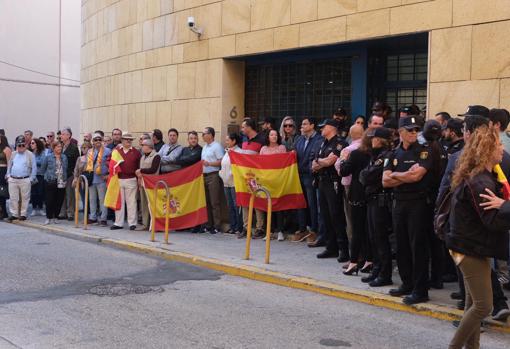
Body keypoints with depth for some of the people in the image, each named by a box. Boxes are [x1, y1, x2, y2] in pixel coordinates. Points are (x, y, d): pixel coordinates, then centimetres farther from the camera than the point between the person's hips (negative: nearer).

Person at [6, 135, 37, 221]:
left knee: (25, 198, 3)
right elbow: (9, 166, 19)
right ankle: (14, 214, 13)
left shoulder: (30, 155, -2)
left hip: (25, 180, -3)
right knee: (13, 198, 5)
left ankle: (23, 214, 12)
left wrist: (31, 179, -5)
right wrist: (8, 175, 10)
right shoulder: (13, 154, 11)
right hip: (13, 180, 4)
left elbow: (34, 168, -2)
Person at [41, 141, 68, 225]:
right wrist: (48, 175, 9)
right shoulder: (48, 157, -2)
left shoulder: (64, 157, 9)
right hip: (50, 182, -3)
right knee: (49, 201, -3)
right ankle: (48, 218, 7)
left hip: (61, 183, 3)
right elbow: (43, 168, 7)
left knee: (59, 201, 4)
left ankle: (54, 217, 16)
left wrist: (64, 177, 11)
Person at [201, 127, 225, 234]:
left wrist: (209, 163, -18)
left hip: (213, 176, -8)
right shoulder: (205, 147, 21)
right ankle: (209, 225, 13)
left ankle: (217, 226, -4)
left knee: (215, 202, -7)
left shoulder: (217, 146, -6)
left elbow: (221, 161, -13)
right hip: (205, 176, 8)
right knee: (207, 202, 8)